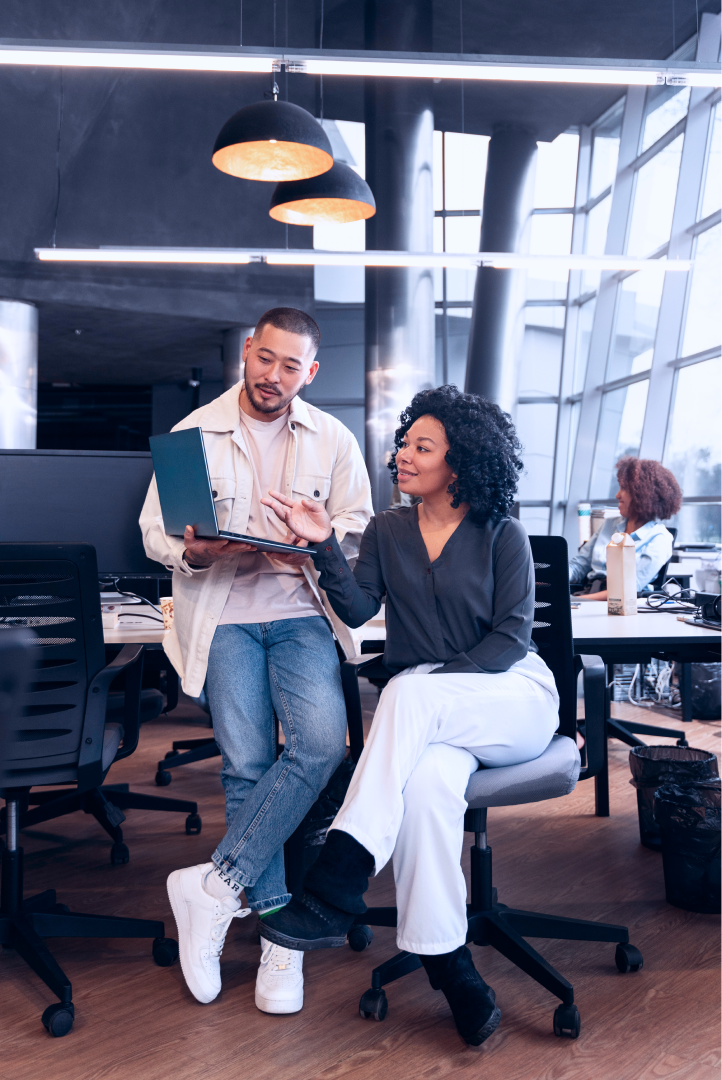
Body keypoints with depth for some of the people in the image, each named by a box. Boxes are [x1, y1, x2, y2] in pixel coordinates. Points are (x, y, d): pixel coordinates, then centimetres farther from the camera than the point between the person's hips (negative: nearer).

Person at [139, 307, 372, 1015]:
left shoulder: (333, 440, 11)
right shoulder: (194, 433, 7)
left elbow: (359, 525, 11)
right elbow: (154, 530, 8)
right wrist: (193, 552, -15)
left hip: (302, 615, 1)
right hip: (224, 616, -1)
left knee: (322, 743, -23)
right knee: (247, 764, -11)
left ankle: (215, 885, -10)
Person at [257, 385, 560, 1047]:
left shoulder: (503, 537, 2)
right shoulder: (388, 531, 12)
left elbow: (511, 636, -6)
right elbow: (357, 610, -1)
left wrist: (439, 677, -19)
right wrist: (324, 547, -16)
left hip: (513, 697, -2)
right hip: (429, 715, 2)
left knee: (411, 693, -35)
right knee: (428, 781, -34)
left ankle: (336, 889, -35)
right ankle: (455, 978, -24)